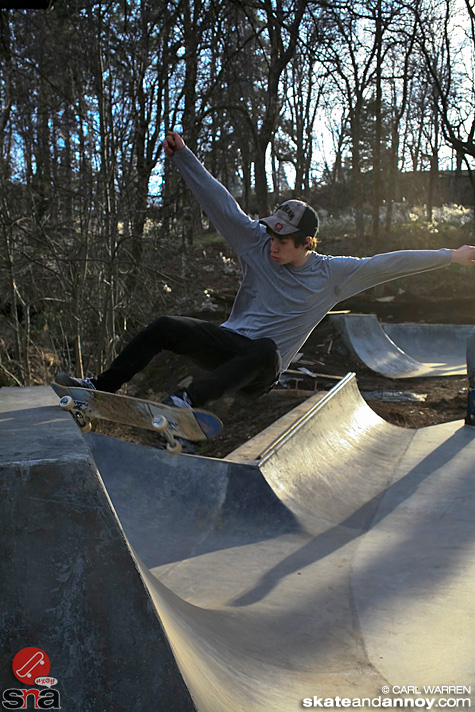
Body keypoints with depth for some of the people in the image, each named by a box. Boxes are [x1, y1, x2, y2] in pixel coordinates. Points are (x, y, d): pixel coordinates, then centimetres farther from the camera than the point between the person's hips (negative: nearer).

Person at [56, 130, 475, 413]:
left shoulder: (332, 274, -4)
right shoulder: (257, 245, 1)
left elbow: (388, 263, -3)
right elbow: (219, 202, -1)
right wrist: (183, 156, -4)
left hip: (262, 370, -3)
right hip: (228, 343, 3)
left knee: (265, 349, -39)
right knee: (166, 328, -17)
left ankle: (191, 400, -47)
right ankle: (102, 386, -12)